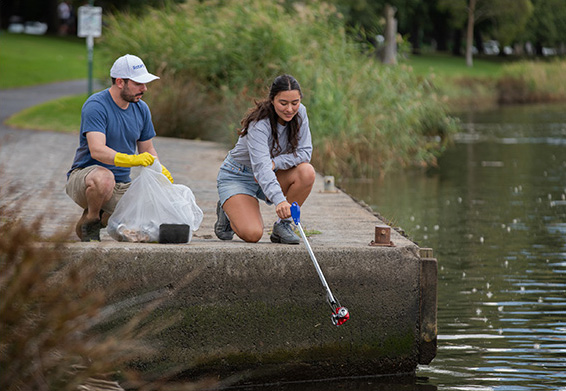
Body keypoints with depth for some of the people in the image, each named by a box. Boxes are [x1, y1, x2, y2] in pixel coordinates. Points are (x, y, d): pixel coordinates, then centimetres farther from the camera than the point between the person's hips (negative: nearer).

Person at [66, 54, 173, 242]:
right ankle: (90, 219, -10)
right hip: (85, 175, -7)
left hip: (122, 186, 7)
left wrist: (160, 170, -7)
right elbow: (97, 150, -29)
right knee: (104, 178, -42)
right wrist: (131, 159, -44)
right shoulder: (96, 106, -16)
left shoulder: (141, 109, 7)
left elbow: (148, 150, 15)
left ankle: (104, 218, 13)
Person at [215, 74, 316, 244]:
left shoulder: (299, 113, -11)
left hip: (270, 176, 6)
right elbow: (261, 166, -42)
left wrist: (275, 163, -30)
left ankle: (283, 225, -8)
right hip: (237, 177, -6)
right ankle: (227, 211, 8)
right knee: (252, 234, -26)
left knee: (307, 172, -26)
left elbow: (305, 152, -12)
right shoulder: (259, 123, -30)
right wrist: (279, 200, -58)